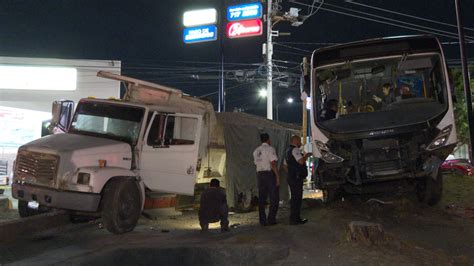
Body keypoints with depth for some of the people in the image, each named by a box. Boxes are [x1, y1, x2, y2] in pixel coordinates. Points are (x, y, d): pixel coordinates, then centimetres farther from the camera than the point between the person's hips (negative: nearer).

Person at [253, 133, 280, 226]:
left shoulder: (256, 151, 14)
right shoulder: (270, 149, -7)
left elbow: (256, 163, 14)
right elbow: (273, 164, -15)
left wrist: (260, 177, 16)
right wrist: (278, 176, -12)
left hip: (259, 174, 7)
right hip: (269, 173, -7)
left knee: (261, 198, 8)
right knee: (274, 198, 1)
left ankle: (262, 221, 10)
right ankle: (271, 220, -1)